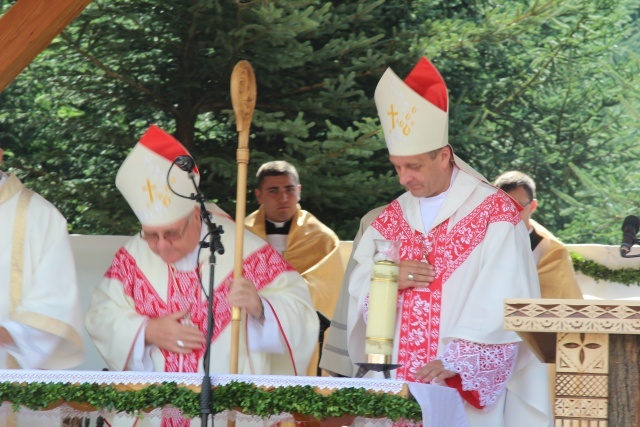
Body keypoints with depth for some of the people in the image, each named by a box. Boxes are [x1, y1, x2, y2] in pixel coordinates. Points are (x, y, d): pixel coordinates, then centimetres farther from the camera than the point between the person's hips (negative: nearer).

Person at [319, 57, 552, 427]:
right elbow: (357, 297, 13)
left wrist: (456, 361, -25)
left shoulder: (496, 215, -4)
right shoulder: (387, 221, 14)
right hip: (396, 391, 5)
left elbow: (502, 305, -14)